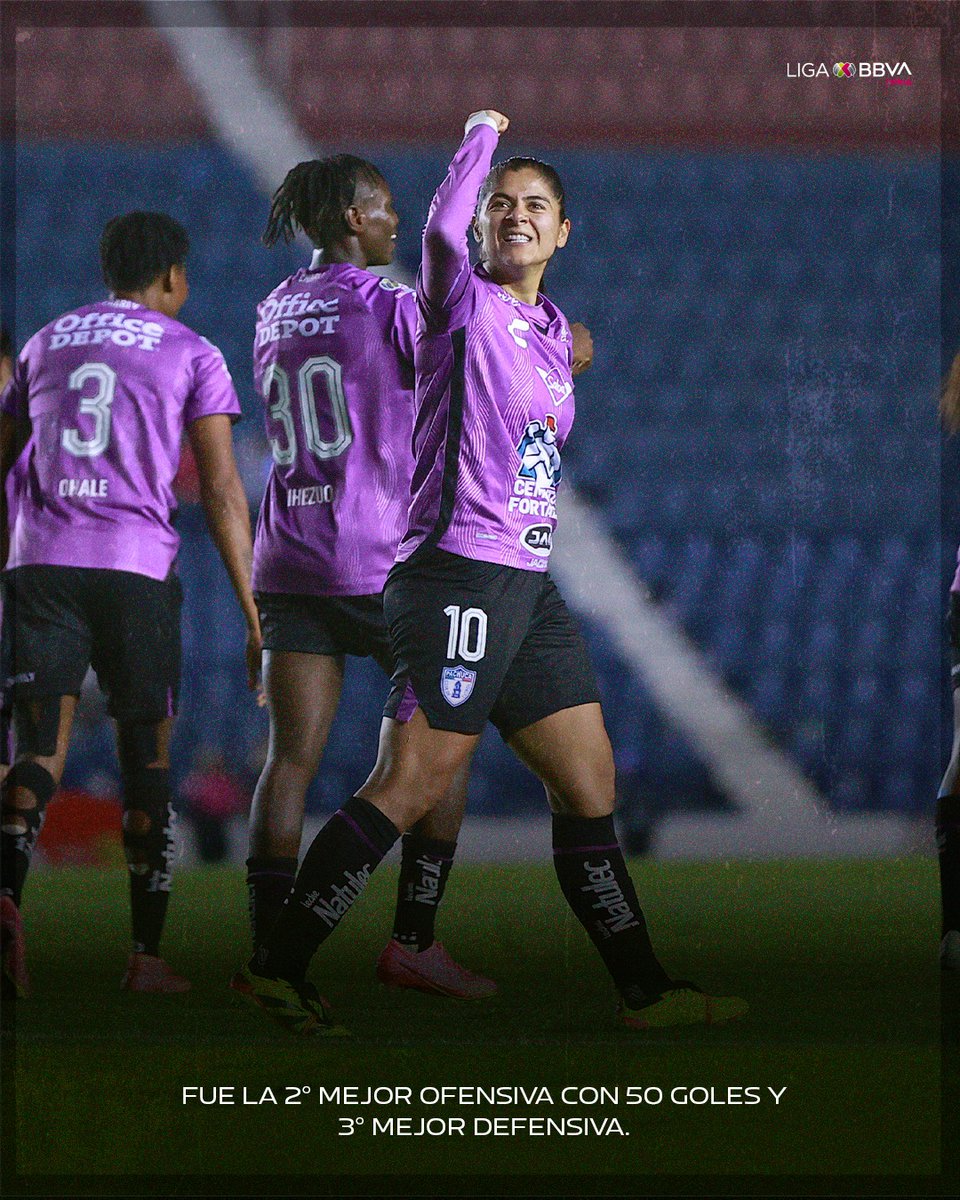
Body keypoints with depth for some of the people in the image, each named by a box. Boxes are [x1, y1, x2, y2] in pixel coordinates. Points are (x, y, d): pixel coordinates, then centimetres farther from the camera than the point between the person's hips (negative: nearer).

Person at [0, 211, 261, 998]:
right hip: (137, 565, -2)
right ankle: (147, 955, 7)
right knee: (148, 758, 7)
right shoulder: (192, 355, 7)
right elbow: (221, 490, 0)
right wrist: (252, 613, 0)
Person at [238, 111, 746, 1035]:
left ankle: (644, 991, 16)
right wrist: (484, 132, -11)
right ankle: (278, 966, -6)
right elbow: (443, 225, -24)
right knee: (411, 787, -12)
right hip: (457, 571, -8)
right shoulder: (464, 301, -5)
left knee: (589, 785, 10)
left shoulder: (550, 328, 18)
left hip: (526, 581, 8)